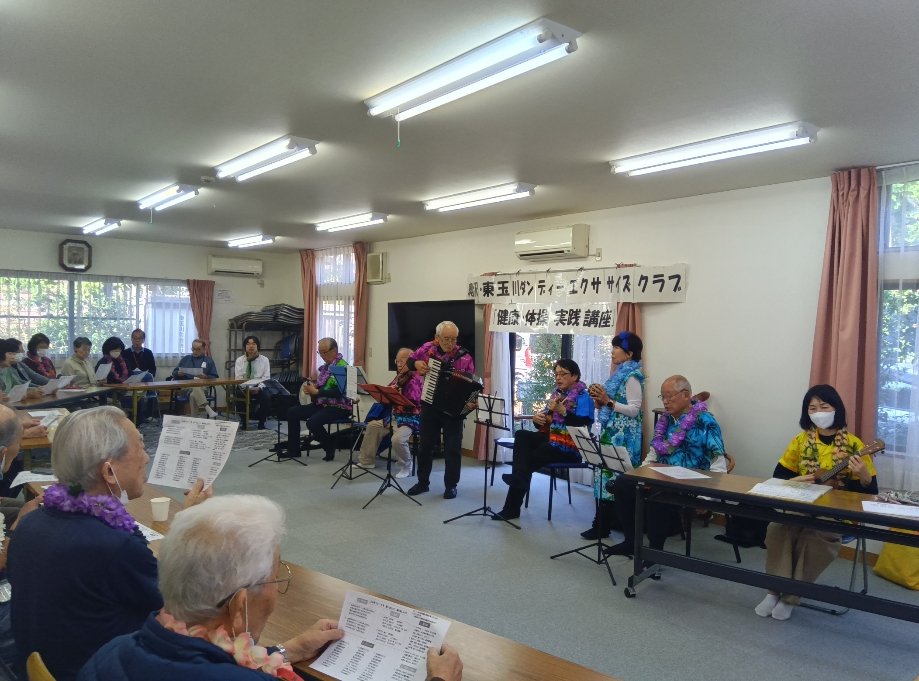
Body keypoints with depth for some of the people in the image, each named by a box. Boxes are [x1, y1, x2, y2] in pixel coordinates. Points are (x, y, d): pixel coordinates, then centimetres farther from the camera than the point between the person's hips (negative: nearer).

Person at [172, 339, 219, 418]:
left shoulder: (209, 360, 16)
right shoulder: (186, 359, 22)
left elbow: (215, 378, 8)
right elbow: (174, 373, 20)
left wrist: (206, 377, -13)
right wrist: (179, 373, -4)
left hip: (202, 387, 0)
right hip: (186, 386, 0)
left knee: (193, 396, -38)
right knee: (195, 387, -39)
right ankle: (208, 409, -52)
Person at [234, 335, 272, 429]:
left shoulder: (264, 360, 3)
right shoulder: (239, 360, 4)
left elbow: (266, 378, -4)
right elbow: (238, 378, -5)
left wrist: (258, 388, -23)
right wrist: (248, 388, -23)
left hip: (259, 388, 0)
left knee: (267, 397, -31)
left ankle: (261, 424, -14)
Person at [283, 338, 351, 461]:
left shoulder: (342, 366, -15)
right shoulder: (325, 366, 14)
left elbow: (338, 392, -24)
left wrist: (316, 391, -22)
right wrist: (311, 389, -1)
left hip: (339, 408, -10)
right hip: (322, 404, 10)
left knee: (312, 422, -31)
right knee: (292, 412, 5)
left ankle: (330, 447, -4)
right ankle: (294, 449, 9)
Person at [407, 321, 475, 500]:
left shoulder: (464, 357, -10)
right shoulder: (428, 349, -4)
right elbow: (409, 361, 11)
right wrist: (416, 363, -12)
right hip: (430, 406, 2)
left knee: (453, 447, 4)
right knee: (425, 444, 12)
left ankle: (451, 485, 18)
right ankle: (423, 482, 27)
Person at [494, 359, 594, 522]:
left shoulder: (583, 397, -7)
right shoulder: (557, 394, 18)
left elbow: (584, 425, -23)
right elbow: (546, 422, 21)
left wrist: (562, 411, -29)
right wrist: (537, 419, -4)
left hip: (570, 447, -7)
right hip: (551, 439, 8)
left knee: (529, 459, -22)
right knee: (521, 435, -18)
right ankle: (519, 476, -32)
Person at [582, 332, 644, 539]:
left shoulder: (631, 376, -13)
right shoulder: (619, 373, 16)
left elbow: (634, 410, -18)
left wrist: (608, 401, -21)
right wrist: (600, 399, 4)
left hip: (622, 435, -9)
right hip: (612, 432, 10)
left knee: (611, 475, -7)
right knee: (608, 473, 10)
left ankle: (602, 524, -2)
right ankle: (612, 519, 18)